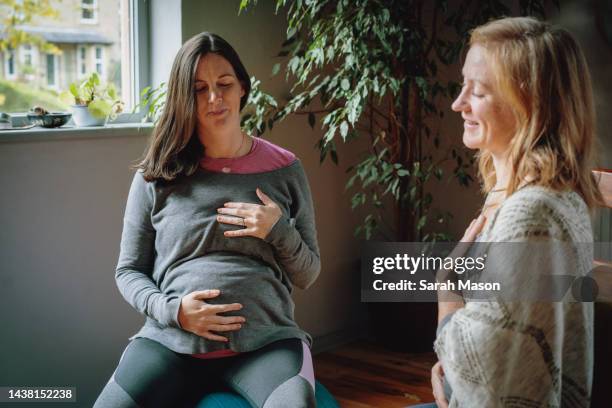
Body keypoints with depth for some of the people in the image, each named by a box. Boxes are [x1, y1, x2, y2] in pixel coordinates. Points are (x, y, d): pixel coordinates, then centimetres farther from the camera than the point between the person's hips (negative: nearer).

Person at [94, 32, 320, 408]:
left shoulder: (284, 170, 8)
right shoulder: (157, 176, 7)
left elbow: (307, 275, 13)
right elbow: (129, 271, 11)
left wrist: (280, 231, -6)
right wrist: (171, 309, -8)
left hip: (266, 340, -1)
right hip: (171, 340, 2)